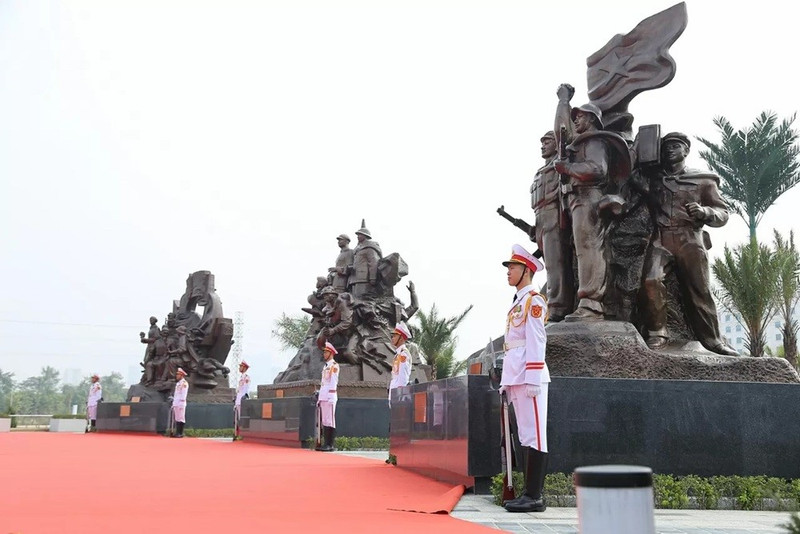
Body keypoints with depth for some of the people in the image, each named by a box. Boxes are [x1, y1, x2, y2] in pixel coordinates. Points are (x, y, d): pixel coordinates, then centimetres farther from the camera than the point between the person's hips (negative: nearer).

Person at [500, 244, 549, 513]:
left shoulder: (533, 300, -6)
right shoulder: (517, 303, 21)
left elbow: (536, 342, -14)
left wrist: (532, 380, -19)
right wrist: (507, 381, 21)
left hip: (529, 378, -9)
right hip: (516, 379, 9)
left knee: (534, 436, -7)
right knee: (526, 438, 9)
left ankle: (534, 497, -5)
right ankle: (530, 494, 13)